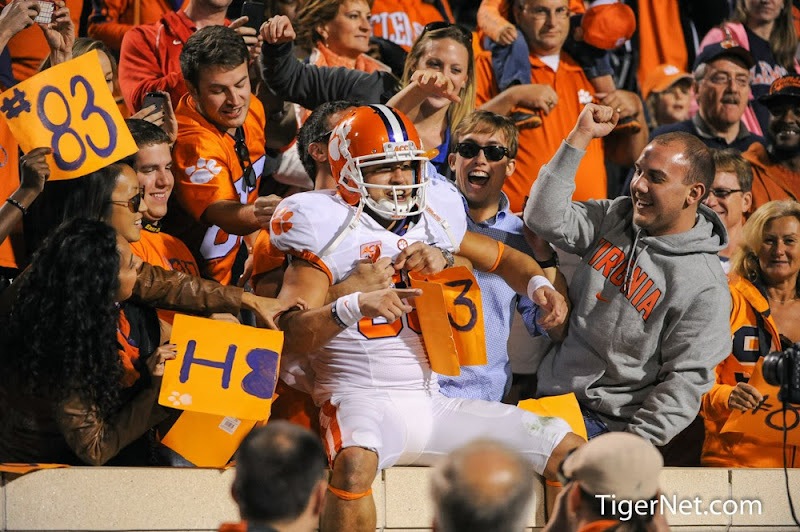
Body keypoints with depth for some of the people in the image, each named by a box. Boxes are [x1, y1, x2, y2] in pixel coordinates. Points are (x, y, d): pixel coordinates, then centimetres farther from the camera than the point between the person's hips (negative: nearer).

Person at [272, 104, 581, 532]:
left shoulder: (434, 220, 12)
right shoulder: (331, 230, -5)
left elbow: (502, 258, 31)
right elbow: (288, 332, -16)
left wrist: (538, 284, 8)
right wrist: (353, 307, -34)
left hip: (434, 403, 6)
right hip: (363, 402, -6)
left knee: (571, 453, -2)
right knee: (356, 460, -42)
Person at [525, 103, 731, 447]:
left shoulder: (704, 286, -12)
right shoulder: (616, 217, 7)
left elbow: (685, 380, -12)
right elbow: (545, 218, -4)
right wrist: (581, 136, -7)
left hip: (610, 422, -6)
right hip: (552, 391, 6)